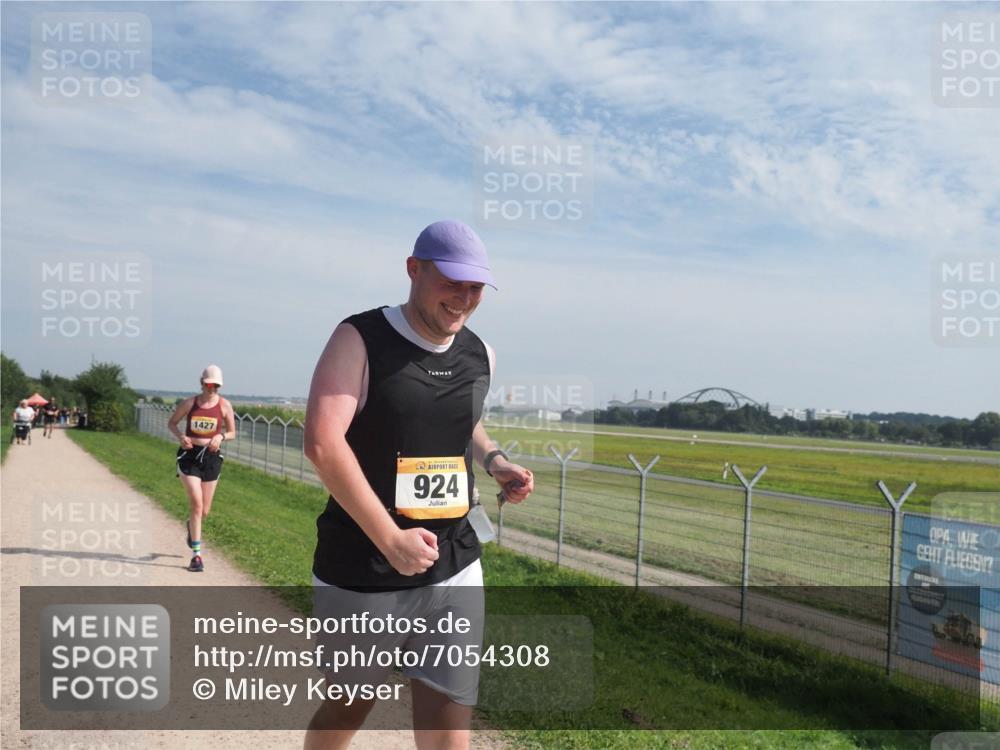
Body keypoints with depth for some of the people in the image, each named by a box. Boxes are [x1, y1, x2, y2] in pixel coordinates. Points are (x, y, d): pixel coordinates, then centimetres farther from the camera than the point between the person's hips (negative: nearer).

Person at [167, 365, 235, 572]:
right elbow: (171, 423, 9)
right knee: (196, 505, -12)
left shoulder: (224, 405, -1)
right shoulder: (189, 403, -1)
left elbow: (232, 433, 6)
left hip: (212, 456, 2)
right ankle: (197, 555, -4)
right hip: (189, 455, -1)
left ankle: (192, 526, 47)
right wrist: (180, 436, -11)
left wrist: (221, 436, -16)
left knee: (204, 510, 9)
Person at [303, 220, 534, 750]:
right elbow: (322, 444, -24)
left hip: (454, 569, 4)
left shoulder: (478, 354, 5)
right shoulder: (360, 339, -11)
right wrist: (389, 539, -29)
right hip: (360, 572, -3)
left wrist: (495, 463, 5)